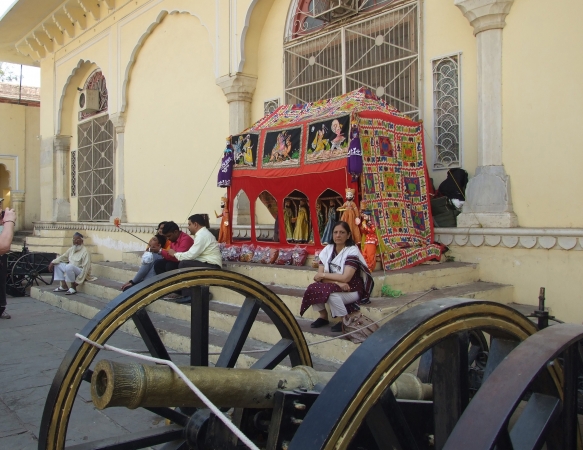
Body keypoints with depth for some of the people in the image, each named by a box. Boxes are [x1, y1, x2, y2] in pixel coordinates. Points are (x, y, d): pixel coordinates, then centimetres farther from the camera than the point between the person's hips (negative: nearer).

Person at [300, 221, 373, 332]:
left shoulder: (352, 251, -16)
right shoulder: (328, 249, 0)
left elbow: (345, 278, -26)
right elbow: (320, 275, -8)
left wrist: (323, 275, -17)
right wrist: (336, 282, -25)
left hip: (352, 290, -5)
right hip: (334, 288, 6)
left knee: (332, 295, -33)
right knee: (312, 289, -18)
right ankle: (323, 316, 5)